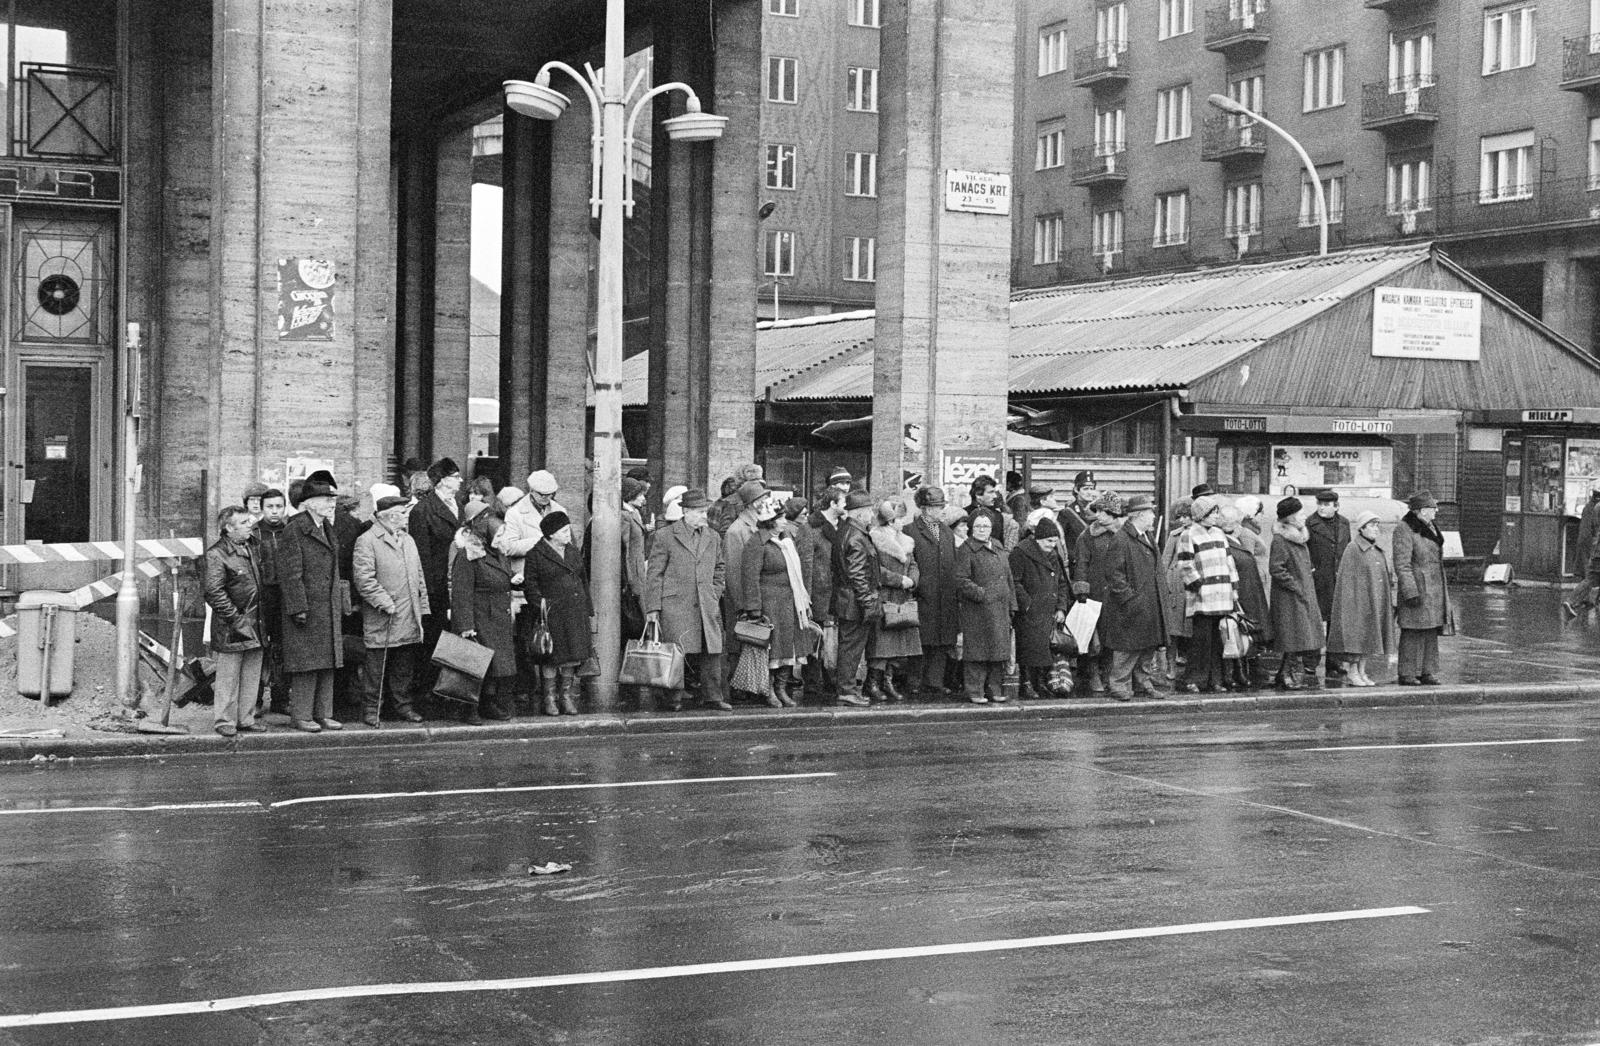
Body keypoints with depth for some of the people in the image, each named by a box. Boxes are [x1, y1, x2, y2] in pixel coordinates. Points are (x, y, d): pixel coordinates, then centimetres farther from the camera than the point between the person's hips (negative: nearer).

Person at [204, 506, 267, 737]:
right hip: (231, 628, -8)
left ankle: (246, 718, 19)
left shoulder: (251, 546, 13)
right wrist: (235, 618, -17)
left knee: (252, 674, 11)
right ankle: (225, 721, 6)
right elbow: (214, 592, -16)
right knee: (228, 675, -1)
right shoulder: (216, 554, -12)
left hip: (255, 623, 8)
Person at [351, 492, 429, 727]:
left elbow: (419, 576, 20)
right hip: (380, 620, -7)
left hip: (409, 620, 7)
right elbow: (363, 579, -15)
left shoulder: (408, 540, 18)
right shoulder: (366, 541, -8)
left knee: (405, 668, 11)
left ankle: (402, 705, 21)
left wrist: (422, 607, 13)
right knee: (376, 668, -1)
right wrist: (385, 603, -18)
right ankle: (371, 709, 6)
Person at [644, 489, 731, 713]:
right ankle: (673, 699, 3)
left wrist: (715, 596, 13)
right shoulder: (665, 536, 0)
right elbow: (654, 573, -1)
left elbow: (718, 570, 26)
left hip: (706, 607, 4)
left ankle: (712, 697, 8)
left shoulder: (713, 538, 14)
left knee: (712, 652, 0)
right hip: (675, 605, -4)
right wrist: (653, 607, -5)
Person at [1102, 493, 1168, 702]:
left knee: (1149, 648, 12)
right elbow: (1114, 575, -18)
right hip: (1132, 611, -9)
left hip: (1151, 609, 9)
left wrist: (1162, 594, 15)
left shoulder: (1149, 538, 15)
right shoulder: (1121, 541, -15)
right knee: (1128, 649, -4)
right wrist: (1131, 599, -20)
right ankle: (1119, 685, 5)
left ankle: (1144, 684, 21)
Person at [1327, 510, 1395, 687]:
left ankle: (1361, 672, 14)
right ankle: (1351, 673, 1)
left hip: (1375, 602, 7)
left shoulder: (1377, 551, 13)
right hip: (1359, 599, -7)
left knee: (1368, 638, 8)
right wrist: (1352, 603, -17)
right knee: (1356, 635, -5)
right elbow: (1347, 578, -12)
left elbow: (1382, 576, 19)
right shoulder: (1353, 549, -10)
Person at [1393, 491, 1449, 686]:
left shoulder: (1429, 527, 14)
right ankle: (1407, 675, 0)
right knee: (1413, 633, -5)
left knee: (1431, 632, 10)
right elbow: (1402, 565, -17)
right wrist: (1410, 593, -21)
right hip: (1417, 587, -9)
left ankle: (1427, 673, 15)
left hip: (1434, 588, 9)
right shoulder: (1404, 530, -14)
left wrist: (1443, 586, 23)